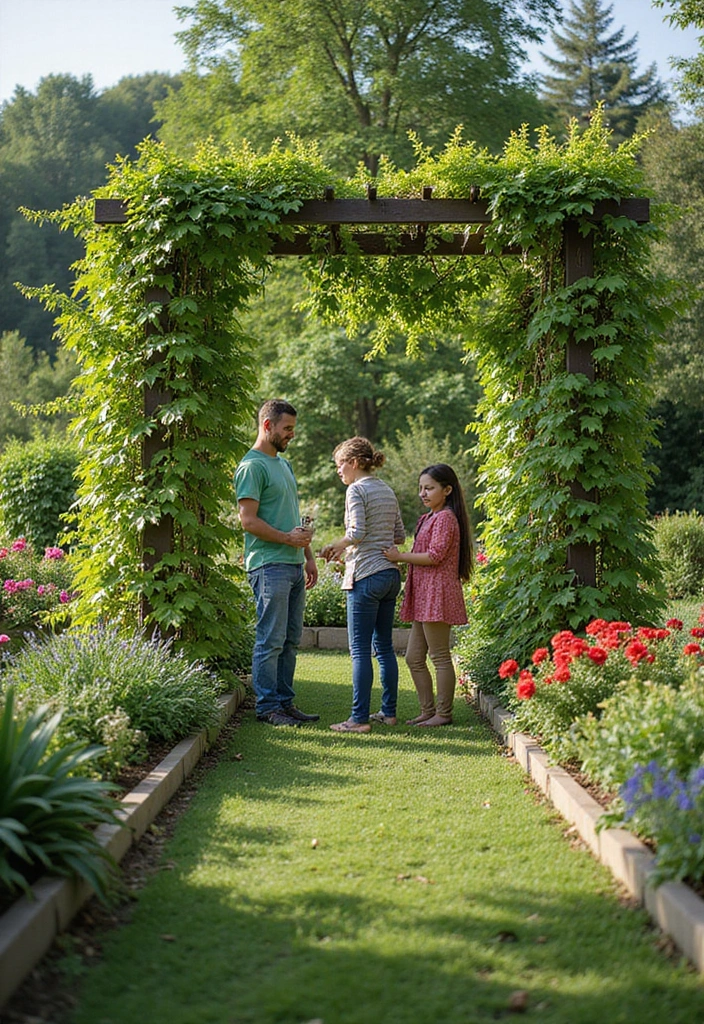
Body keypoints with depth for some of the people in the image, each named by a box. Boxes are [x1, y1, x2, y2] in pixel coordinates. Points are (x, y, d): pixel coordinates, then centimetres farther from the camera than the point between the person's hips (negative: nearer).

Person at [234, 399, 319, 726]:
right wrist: (288, 538, -17)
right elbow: (249, 520, -15)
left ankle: (285, 702, 18)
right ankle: (267, 706, 1)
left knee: (290, 640, 11)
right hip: (269, 565, -9)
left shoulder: (283, 463, 20)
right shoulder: (252, 466, -9)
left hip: (293, 565, 9)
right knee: (270, 640, -5)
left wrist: (308, 555, 19)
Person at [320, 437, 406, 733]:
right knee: (384, 645, 13)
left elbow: (356, 533, -19)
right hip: (391, 574, 8)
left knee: (360, 650, -5)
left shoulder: (356, 490, -8)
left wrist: (336, 545, 0)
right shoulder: (387, 491, 15)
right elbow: (400, 536, 17)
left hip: (366, 576, -8)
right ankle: (389, 711, 18)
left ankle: (359, 718, -3)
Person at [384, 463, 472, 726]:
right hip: (423, 597, 10)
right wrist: (398, 558, 11)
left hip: (437, 595, -10)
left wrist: (400, 556, -13)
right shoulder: (428, 518, 20)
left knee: (439, 656, -3)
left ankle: (443, 713, 4)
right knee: (414, 657, 10)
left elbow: (435, 556, -18)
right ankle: (428, 710, 18)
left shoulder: (445, 518, -10)